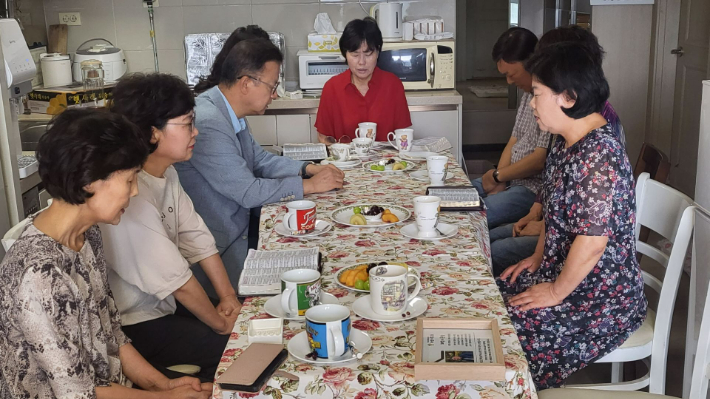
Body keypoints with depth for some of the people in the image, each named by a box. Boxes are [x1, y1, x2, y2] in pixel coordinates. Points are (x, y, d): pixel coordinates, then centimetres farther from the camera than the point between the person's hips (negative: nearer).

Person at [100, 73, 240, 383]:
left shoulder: (166, 173, -1)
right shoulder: (130, 194, -30)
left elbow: (198, 239, 1)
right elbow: (176, 279, -25)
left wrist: (228, 297, -7)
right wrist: (221, 324, -13)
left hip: (161, 300, 9)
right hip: (133, 324, -9)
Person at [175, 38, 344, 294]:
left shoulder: (229, 112, 5)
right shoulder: (208, 124, -27)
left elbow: (259, 159, 17)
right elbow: (248, 192, -24)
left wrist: (308, 168, 2)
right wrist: (309, 185, -14)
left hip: (240, 224, 9)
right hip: (220, 249, -9)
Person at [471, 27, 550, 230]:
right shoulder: (528, 91, 11)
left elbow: (542, 159, -24)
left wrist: (497, 175, -10)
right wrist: (498, 182, -2)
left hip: (535, 188, -10)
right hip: (511, 180, 10)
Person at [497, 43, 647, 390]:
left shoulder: (598, 155, -27)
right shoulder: (568, 144, 4)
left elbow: (591, 241, -28)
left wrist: (556, 292, -17)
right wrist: (537, 259, 11)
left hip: (602, 299, -9)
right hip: (563, 275, 9)